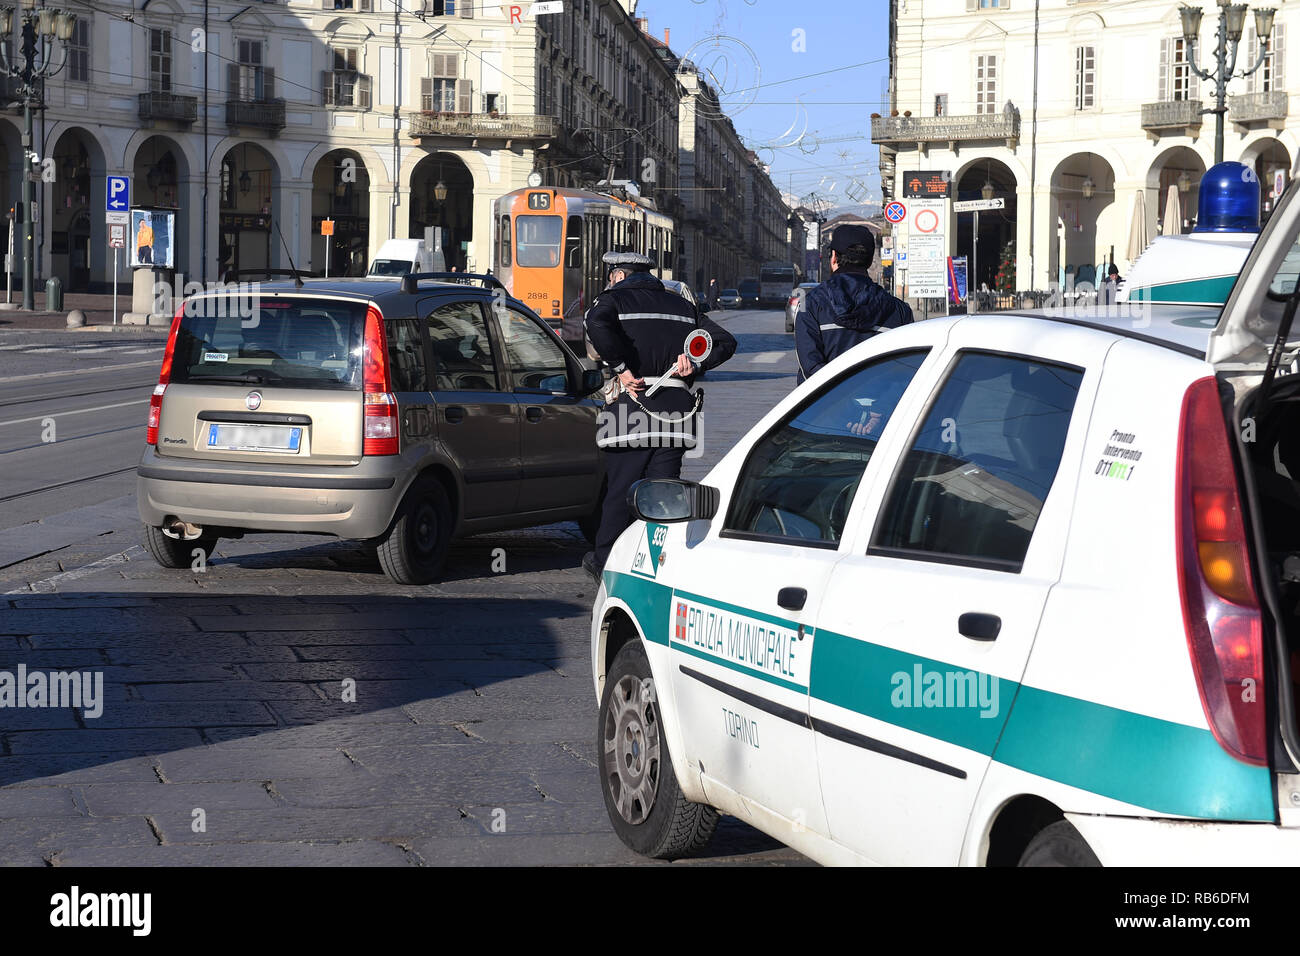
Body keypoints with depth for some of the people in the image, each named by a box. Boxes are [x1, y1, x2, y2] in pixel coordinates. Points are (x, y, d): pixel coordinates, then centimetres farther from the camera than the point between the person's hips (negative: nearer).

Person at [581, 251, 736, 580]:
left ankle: (604, 563, 17)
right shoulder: (682, 306, 20)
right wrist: (694, 366, 3)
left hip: (632, 407, -4)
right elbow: (725, 341, 16)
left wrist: (621, 368, -15)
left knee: (619, 491, 6)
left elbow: (597, 323, -22)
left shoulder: (614, 299, 3)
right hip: (675, 410, 4)